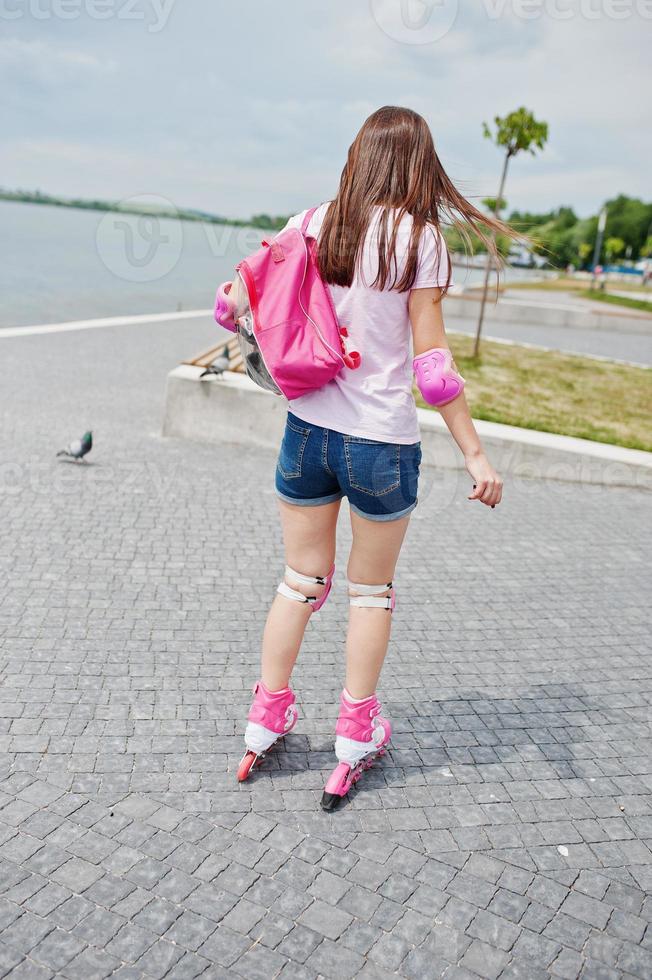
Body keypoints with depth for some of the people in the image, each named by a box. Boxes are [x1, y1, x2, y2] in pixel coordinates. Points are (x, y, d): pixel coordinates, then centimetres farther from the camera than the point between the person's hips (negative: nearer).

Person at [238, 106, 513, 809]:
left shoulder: (311, 224, 3)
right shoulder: (417, 237, -8)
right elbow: (432, 360, -11)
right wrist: (475, 455, -6)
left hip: (306, 428, 4)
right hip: (380, 441, -3)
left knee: (302, 579, 17)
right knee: (372, 590, 14)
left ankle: (265, 723, 28)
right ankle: (356, 739, 27)